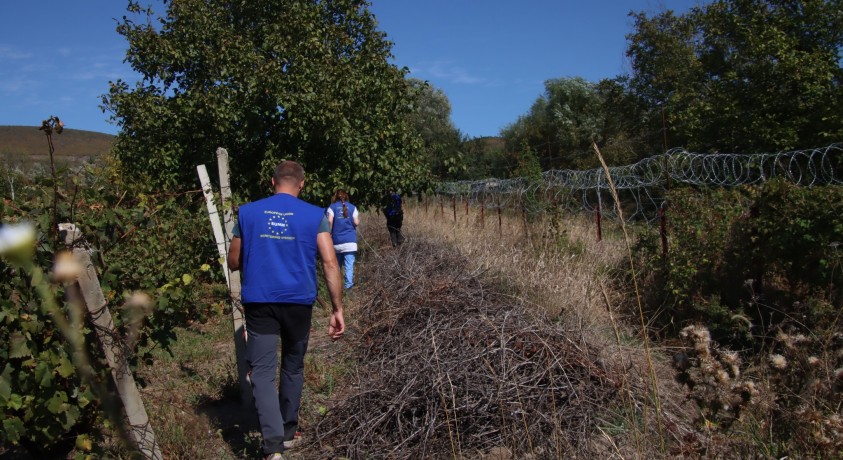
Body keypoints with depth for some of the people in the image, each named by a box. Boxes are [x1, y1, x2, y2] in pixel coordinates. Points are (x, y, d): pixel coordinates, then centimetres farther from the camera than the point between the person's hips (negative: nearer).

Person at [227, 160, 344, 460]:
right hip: (298, 301, 1)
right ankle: (288, 432, 32)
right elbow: (330, 263, -8)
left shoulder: (247, 212, 4)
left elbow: (233, 263, 11)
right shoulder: (315, 216, -1)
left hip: (259, 302, 0)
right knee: (293, 367, 18)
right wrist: (337, 309, -6)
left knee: (263, 371, 0)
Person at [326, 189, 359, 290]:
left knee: (337, 265, 16)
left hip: (337, 241, 1)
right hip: (350, 240, -1)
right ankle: (348, 285, -6)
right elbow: (356, 223, -2)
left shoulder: (332, 207, 3)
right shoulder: (352, 207, 5)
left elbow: (330, 221, -12)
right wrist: (358, 218, 19)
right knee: (349, 265, -2)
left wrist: (329, 232, 0)